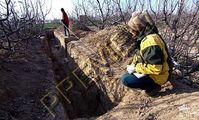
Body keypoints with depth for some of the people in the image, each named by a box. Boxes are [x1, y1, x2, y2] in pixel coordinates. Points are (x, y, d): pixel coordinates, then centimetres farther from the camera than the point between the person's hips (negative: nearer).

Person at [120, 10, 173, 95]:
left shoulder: (150, 41, -29)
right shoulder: (144, 37, 2)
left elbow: (155, 68, -32)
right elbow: (139, 55, 15)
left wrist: (135, 68, -23)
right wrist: (133, 65, 0)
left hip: (157, 75, -10)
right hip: (151, 69, 10)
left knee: (125, 79, -18)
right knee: (128, 72, 18)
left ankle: (153, 87, -3)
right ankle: (151, 84, 13)